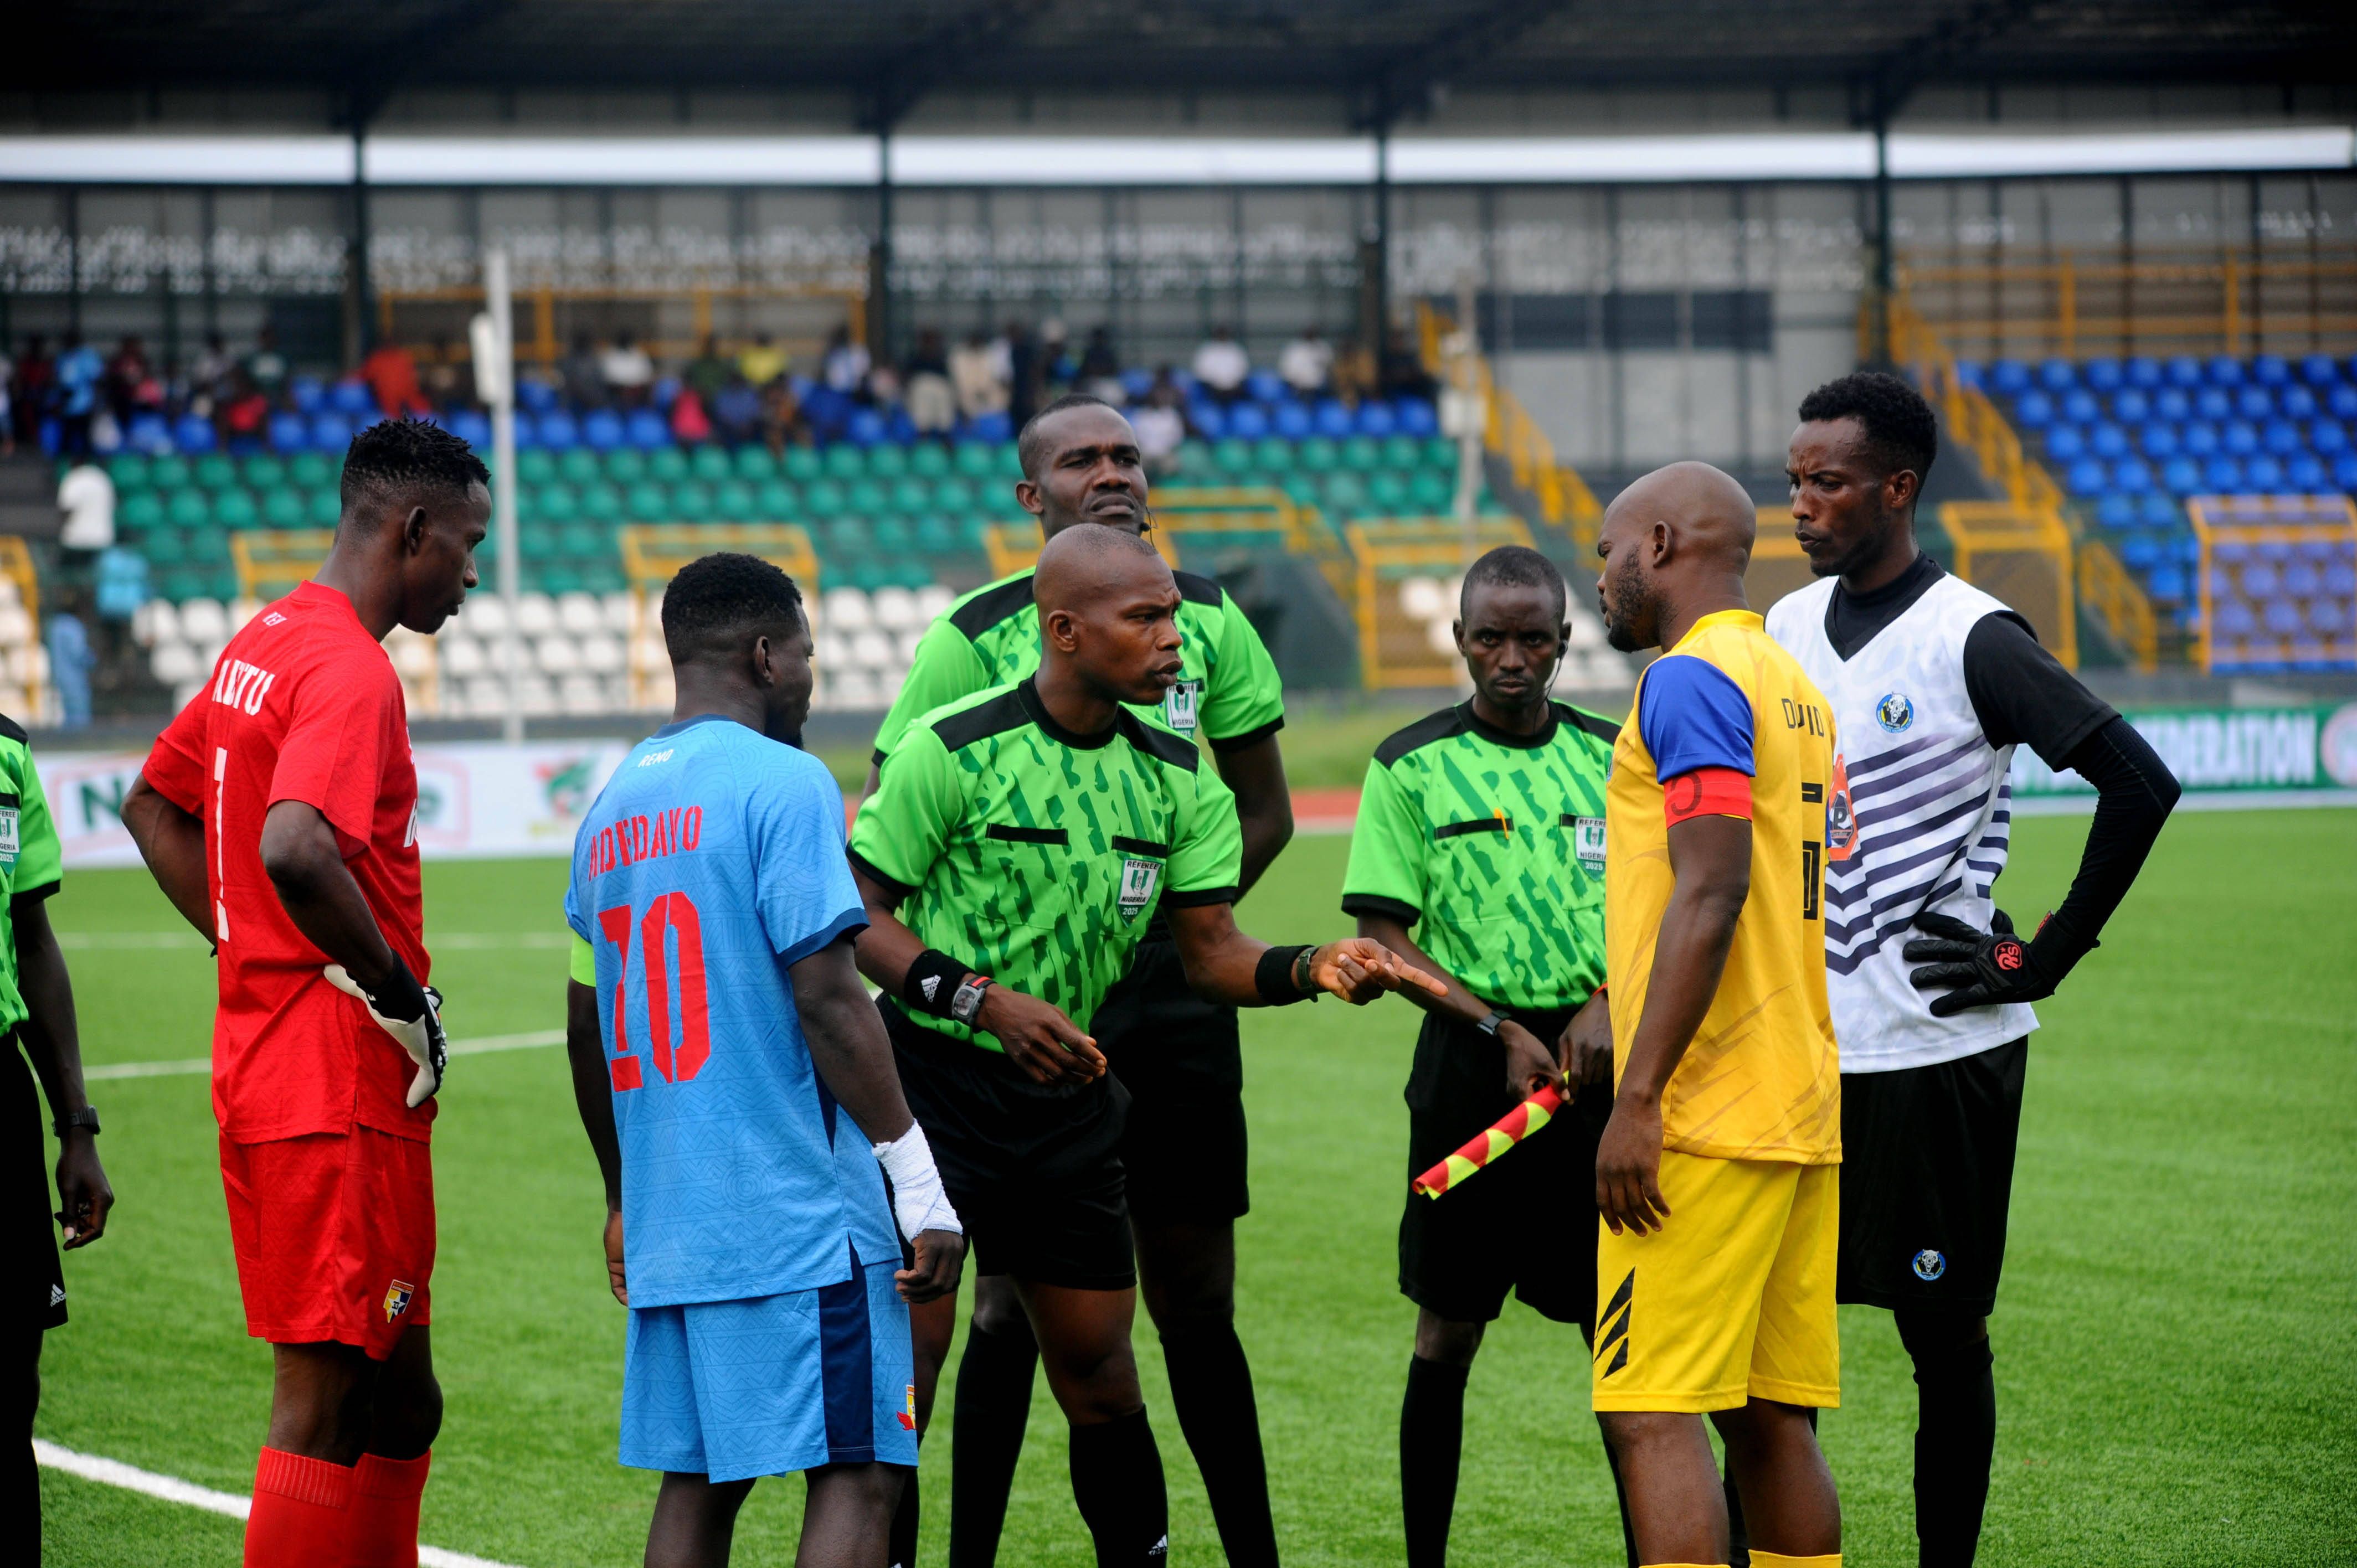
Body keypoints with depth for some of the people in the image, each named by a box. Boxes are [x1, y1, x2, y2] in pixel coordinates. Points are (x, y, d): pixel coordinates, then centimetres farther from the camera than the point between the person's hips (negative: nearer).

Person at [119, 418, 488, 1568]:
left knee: (397, 1400, 15)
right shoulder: (349, 671, -16)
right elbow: (295, 851, -32)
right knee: (327, 1406, -5)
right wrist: (403, 996, -19)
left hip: (263, 1057, 10)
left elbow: (155, 805, 26)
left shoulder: (264, 644, 14)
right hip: (342, 1084, -10)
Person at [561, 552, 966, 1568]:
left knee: (696, 1483, 10)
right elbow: (828, 1001, -15)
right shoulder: (784, 783, -9)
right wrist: (921, 1187, -12)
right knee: (858, 1474, -6)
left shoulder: (614, 806, 14)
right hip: (799, 1217, -7)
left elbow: (589, 1030, 19)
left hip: (667, 1225, 8)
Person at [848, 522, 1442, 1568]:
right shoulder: (954, 748, -13)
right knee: (905, 1358, -10)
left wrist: (1310, 967, -16)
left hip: (1067, 1093, 5)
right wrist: (983, 1000, -22)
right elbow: (859, 913, -10)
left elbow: (1211, 953, 4)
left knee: (1099, 1374, 10)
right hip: (928, 1080, -5)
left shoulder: (1176, 774, 3)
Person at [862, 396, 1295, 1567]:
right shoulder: (976, 636, -5)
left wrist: (1178, 913, 3)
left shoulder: (1205, 620, 7)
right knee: (1015, 1301, -1)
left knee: (1195, 1302, 8)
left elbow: (1263, 810, 16)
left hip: (1172, 995, 3)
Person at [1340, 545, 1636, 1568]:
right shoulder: (1412, 766, 0)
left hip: (1597, 1063, 2)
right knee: (1449, 1329, 2)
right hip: (1470, 1064, -2)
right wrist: (1500, 1031, -11)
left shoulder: (1611, 760, 8)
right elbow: (1381, 938, -3)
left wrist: (1607, 1006, -7)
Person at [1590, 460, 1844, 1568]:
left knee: (1651, 1413, -10)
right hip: (1804, 1110, 9)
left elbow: (1712, 895, -18)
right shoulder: (1796, 688, 19)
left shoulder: (1692, 681, -10)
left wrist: (1638, 1099, -19)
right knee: (1772, 1419, 9)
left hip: (1707, 1114, -9)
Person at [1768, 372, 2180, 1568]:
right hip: (1798, 1047, 6)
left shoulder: (1973, 642, -11)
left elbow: (2139, 787, -17)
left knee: (1943, 1332, 2)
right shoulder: (1787, 628, 10)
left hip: (1936, 1052, -6)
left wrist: (2045, 961, -14)